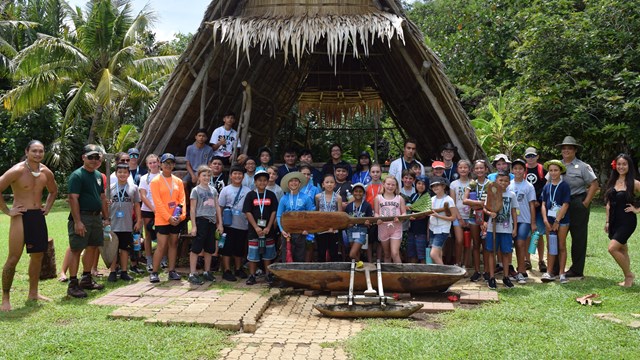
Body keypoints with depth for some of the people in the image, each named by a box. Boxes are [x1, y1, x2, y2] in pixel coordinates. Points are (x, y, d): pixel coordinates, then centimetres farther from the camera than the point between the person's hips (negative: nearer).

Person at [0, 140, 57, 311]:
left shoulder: (46, 172, 5)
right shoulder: (17, 171, -13)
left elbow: (53, 191, 24)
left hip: (38, 216, 6)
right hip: (20, 216, -6)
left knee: (37, 255, 12)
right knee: (14, 258, -6)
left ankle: (33, 293, 24)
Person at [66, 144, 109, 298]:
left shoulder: (98, 175, 14)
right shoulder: (77, 175, -10)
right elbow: (73, 199, -17)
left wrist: (106, 217, 16)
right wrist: (77, 221, -22)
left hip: (96, 217, 8)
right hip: (81, 217, -8)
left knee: (92, 248, 13)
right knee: (76, 250, -5)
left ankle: (86, 279, 25)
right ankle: (73, 284, -1)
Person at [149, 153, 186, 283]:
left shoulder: (178, 181, 10)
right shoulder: (156, 181, -4)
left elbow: (182, 199, 6)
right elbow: (158, 202, -10)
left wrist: (181, 215, -9)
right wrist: (168, 217, -16)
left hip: (176, 220, 5)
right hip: (162, 219, -5)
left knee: (173, 244, 9)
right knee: (162, 245, -7)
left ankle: (172, 271, 16)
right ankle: (154, 273, 1)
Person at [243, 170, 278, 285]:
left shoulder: (271, 195, 4)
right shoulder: (250, 195, 0)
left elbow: (274, 212, 1)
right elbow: (248, 212, -4)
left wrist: (268, 227, -9)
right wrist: (256, 227, -12)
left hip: (268, 229, 1)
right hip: (254, 229, -1)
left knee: (268, 253, 9)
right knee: (253, 254, 2)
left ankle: (268, 275, 19)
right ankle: (252, 275, 11)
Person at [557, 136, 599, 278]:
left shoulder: (582, 166, -4)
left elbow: (594, 184, -8)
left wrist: (586, 202, -12)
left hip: (578, 204, -5)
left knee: (578, 237, 2)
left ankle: (577, 270, 10)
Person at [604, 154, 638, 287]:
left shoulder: (634, 183, -9)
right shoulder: (612, 182, 7)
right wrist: (607, 221, 11)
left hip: (627, 221, -6)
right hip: (614, 221, 6)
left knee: (612, 248, -16)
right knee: (622, 250, 13)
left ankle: (629, 275, 2)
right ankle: (628, 279, 24)